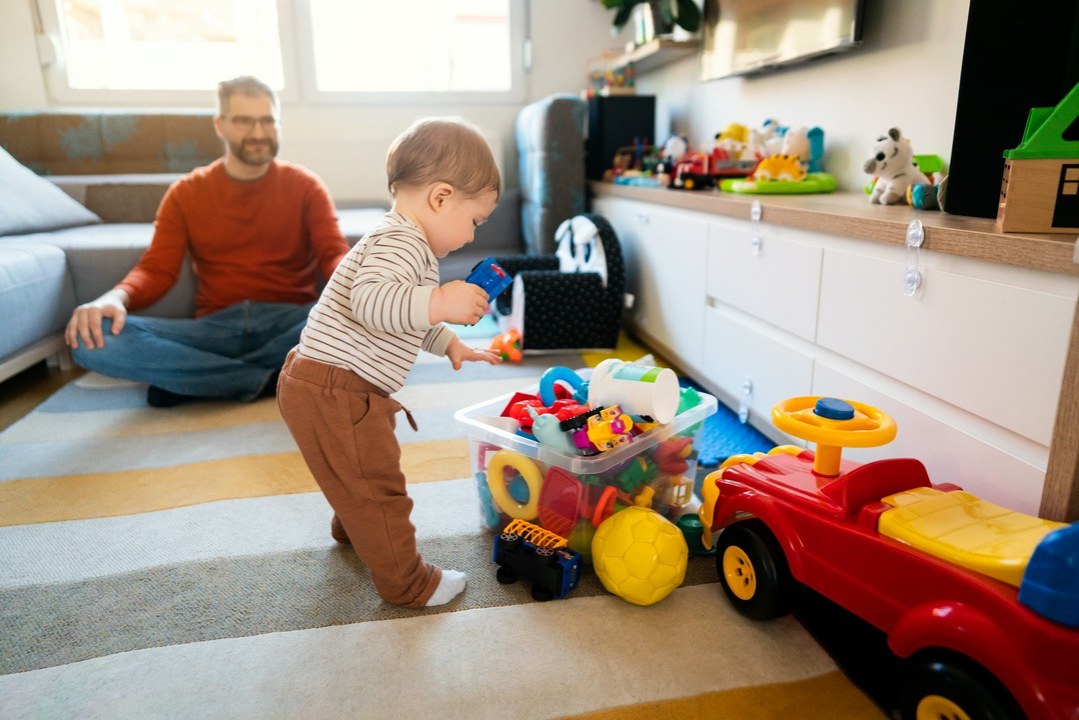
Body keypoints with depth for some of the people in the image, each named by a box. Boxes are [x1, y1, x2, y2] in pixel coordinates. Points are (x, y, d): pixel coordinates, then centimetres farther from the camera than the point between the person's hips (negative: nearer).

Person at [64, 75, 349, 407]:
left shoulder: (304, 185, 8)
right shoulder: (186, 193, 12)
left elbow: (335, 255, -4)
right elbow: (157, 269, 3)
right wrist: (116, 297, -20)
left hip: (290, 323, 0)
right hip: (216, 327, 1)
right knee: (93, 339, -22)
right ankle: (266, 379, -23)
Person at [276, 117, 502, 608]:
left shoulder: (406, 243, 17)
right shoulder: (401, 241, -19)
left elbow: (405, 317, 29)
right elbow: (369, 300, -36)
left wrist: (450, 344, 25)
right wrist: (438, 303, -43)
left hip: (324, 387, 11)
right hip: (334, 394, -11)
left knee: (359, 476, 32)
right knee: (377, 487, 1)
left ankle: (352, 529, 57)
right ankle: (407, 583, 17)